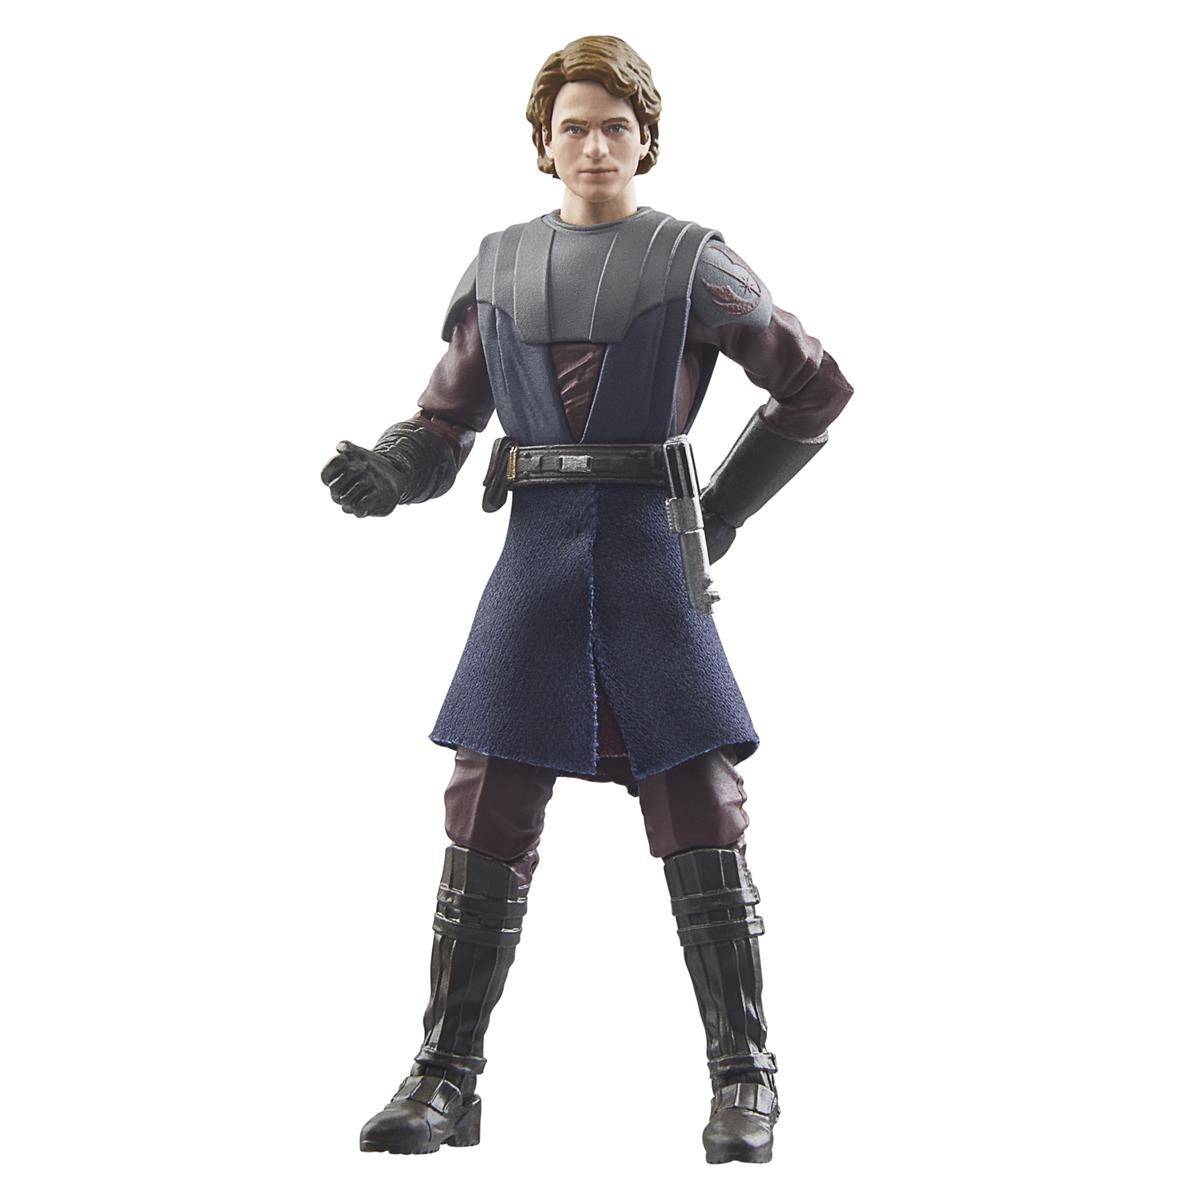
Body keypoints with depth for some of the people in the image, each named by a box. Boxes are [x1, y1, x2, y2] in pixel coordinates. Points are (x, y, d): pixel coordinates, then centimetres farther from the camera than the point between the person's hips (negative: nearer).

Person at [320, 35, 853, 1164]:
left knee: (698, 817, -5)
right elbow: (444, 425, 12)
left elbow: (815, 386, 9)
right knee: (486, 818, -1)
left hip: (650, 561, -2)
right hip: (535, 561, 3)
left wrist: (725, 510, 4)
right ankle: (444, 1082, 7)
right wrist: (381, 476, -11)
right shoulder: (501, 268, 11)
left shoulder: (693, 262, 3)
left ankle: (744, 1082, 6)